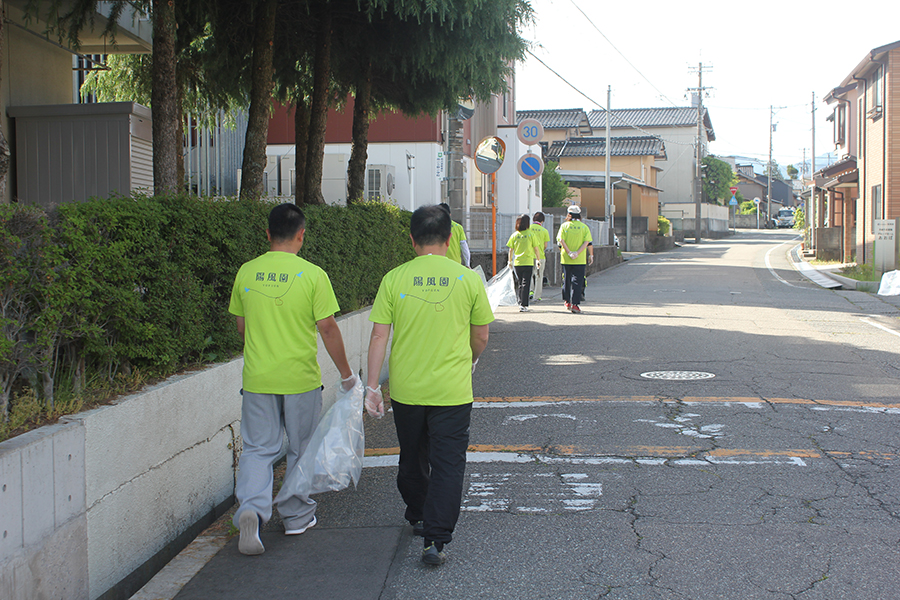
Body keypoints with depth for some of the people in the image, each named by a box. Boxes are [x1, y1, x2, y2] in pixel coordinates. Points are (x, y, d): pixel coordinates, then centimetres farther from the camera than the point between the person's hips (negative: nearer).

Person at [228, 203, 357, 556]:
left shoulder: (246, 272, 0)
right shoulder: (312, 275, -11)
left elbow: (241, 326, 10)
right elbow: (328, 328, -10)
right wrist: (345, 373, 1)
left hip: (257, 378, 2)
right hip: (301, 379, -2)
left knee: (258, 448, 8)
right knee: (301, 449, 14)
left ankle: (251, 507, -15)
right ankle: (297, 516, 26)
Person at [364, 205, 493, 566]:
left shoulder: (394, 279, -5)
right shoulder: (468, 280, -5)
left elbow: (379, 337, -6)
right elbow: (481, 339, 4)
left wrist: (372, 386, -1)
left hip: (406, 390, 2)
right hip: (452, 391, -2)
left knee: (412, 459, 20)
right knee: (448, 465, 4)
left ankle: (418, 518, 40)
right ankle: (436, 539, -4)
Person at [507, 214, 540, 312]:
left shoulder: (514, 235, 2)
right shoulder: (530, 234, -5)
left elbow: (511, 249, 4)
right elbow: (535, 248, -1)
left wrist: (510, 261, 16)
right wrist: (538, 259, 11)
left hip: (517, 263, 3)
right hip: (528, 262, -3)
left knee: (519, 284, 15)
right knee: (526, 284, -1)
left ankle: (520, 303, 18)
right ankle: (523, 305, -6)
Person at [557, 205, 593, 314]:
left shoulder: (564, 226, 1)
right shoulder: (584, 227, 0)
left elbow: (561, 240, -9)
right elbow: (587, 242, -8)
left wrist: (569, 253, -12)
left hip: (566, 259, 1)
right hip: (580, 260, -1)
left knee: (566, 280, 15)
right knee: (577, 281, -1)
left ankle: (567, 302, 26)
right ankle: (574, 305, -9)